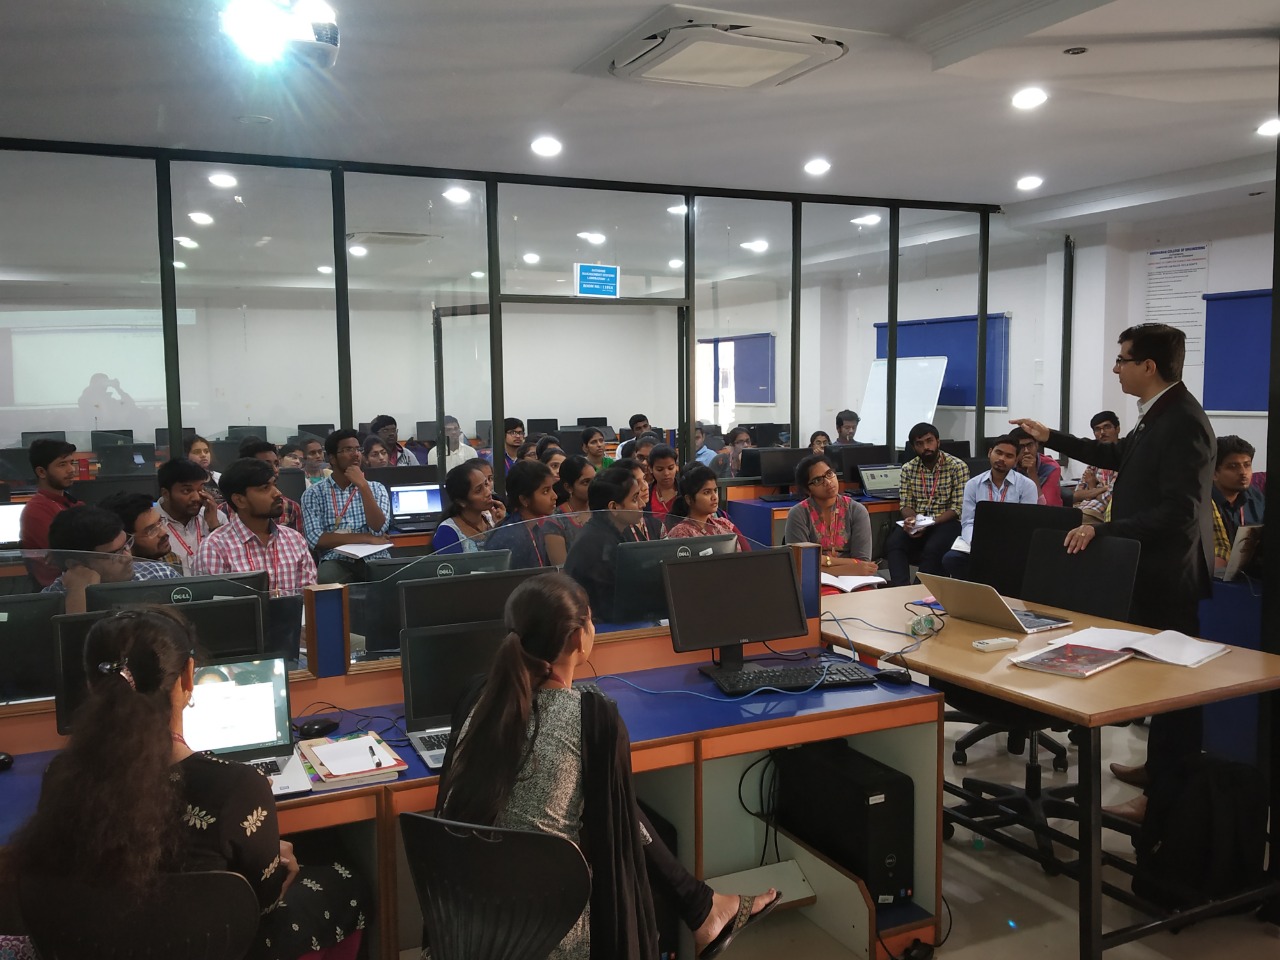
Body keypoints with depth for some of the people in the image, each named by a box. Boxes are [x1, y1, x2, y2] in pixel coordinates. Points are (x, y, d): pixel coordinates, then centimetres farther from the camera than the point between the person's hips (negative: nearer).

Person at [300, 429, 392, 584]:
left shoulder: (376, 488, 12)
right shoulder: (313, 493, 6)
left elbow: (378, 530, -5)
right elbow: (316, 539, -8)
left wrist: (363, 486, -10)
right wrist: (367, 538, -11)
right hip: (337, 562, -2)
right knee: (325, 577, -37)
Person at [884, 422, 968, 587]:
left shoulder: (957, 467, -5)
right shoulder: (908, 469, 7)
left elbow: (958, 507, -10)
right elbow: (905, 505, 7)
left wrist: (930, 523, -22)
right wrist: (910, 519, -18)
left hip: (947, 522, -3)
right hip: (916, 523, 3)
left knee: (932, 549, -34)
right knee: (893, 544, -26)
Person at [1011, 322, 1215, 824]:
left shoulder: (1181, 421, -24)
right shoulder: (1157, 414, 6)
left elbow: (1178, 511, -29)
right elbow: (1120, 456, 23)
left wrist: (1102, 530, -27)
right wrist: (1051, 438, 22)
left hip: (1168, 573, -10)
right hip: (1154, 567, 10)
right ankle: (1162, 767, 36)